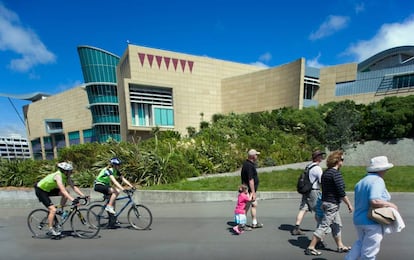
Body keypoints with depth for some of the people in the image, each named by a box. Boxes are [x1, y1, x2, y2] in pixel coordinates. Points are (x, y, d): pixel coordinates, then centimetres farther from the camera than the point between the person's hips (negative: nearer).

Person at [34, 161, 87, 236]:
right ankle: (50, 229, -2)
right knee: (53, 210, -16)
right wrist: (72, 199, -50)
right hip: (40, 190, -8)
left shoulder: (66, 177, -8)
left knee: (66, 193, -10)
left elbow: (74, 187, -9)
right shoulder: (58, 176, -31)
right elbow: (63, 190, -43)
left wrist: (83, 195, -19)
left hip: (48, 189, 8)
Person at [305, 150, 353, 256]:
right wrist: (349, 204, -9)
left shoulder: (325, 172, 10)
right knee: (324, 226, -3)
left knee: (337, 226, 21)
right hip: (332, 204, -9)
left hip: (326, 201, 9)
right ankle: (310, 248, 3)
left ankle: (340, 246, 35)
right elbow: (341, 192, -20)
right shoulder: (336, 173, -18)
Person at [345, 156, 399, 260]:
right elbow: (374, 201, -30)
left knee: (361, 242, 28)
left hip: (358, 220, 8)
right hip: (372, 222, -8)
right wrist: (390, 204, -15)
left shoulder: (361, 182, 10)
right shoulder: (378, 181, -17)